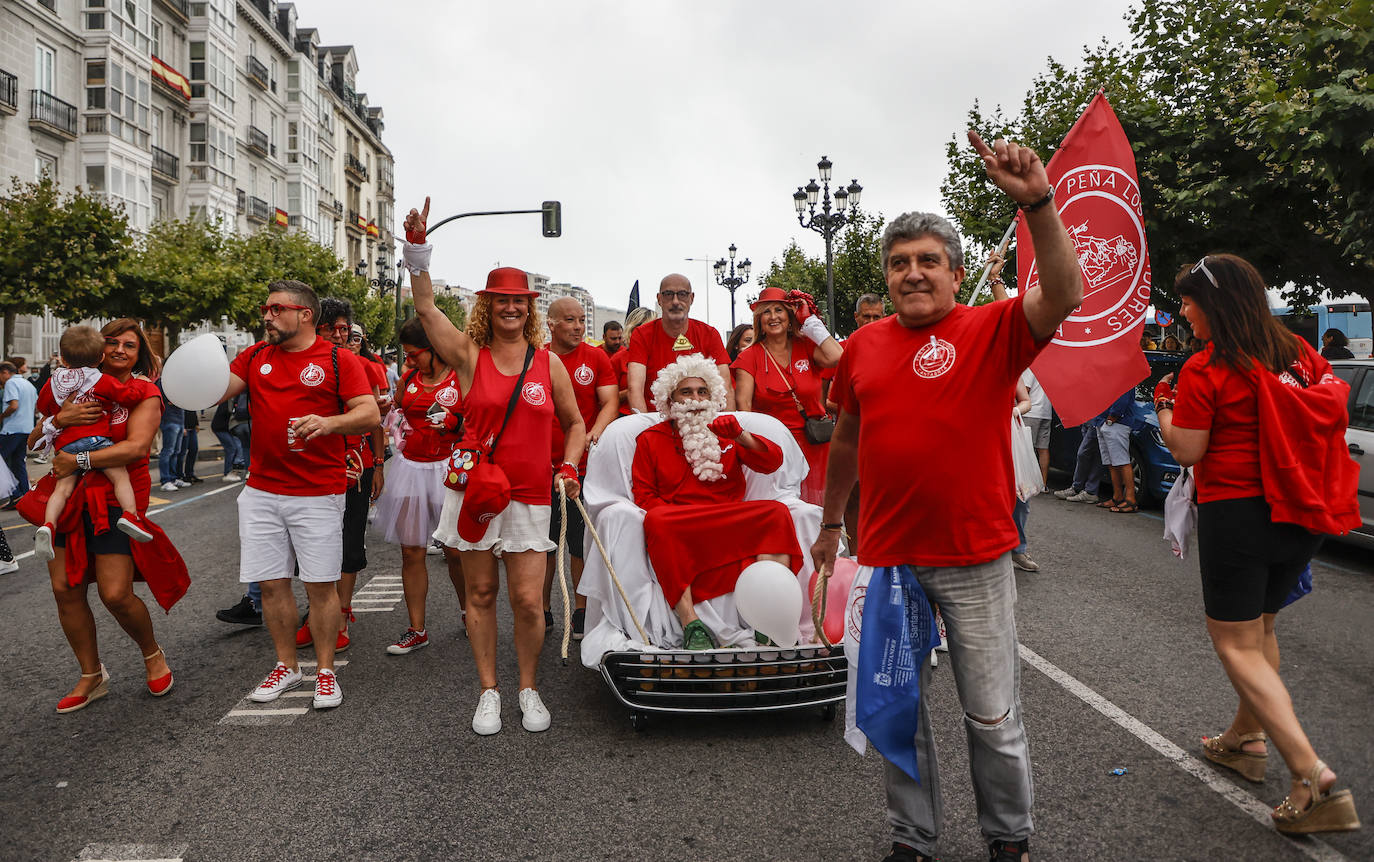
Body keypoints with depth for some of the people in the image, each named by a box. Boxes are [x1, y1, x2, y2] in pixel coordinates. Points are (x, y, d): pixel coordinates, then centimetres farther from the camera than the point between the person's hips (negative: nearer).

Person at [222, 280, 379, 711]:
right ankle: (286, 667, 24)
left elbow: (370, 414, -9)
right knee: (271, 583, 8)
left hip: (318, 493, -4)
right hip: (261, 491, 4)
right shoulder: (255, 357, 13)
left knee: (320, 585, 0)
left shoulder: (338, 360, -2)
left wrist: (329, 422, -26)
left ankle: (325, 671, 14)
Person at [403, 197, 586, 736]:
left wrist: (569, 467, -2)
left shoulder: (548, 362, 5)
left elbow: (575, 423, 14)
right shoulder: (469, 354, 1)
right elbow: (425, 306, -10)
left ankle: (528, 689, 20)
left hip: (530, 495, 0)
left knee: (528, 599, -1)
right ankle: (488, 691, 21)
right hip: (476, 487, 0)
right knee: (480, 594, 8)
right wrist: (417, 246, -19)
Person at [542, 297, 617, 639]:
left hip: (585, 466, -1)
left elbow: (610, 402, -2)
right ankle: (543, 611, 21)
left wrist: (595, 432, -22)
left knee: (582, 541, 4)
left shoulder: (596, 358, 3)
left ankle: (581, 611, 17)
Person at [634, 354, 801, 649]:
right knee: (656, 521, -35)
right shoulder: (651, 439, 16)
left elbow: (773, 461, 8)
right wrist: (672, 516, -12)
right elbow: (644, 496, 7)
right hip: (677, 531, -2)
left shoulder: (726, 434, 20)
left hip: (733, 529, 2)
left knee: (777, 513, -24)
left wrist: (740, 437, -9)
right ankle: (690, 622, -39)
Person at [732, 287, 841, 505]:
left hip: (812, 445, 2)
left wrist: (811, 322, -3)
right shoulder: (750, 356, 3)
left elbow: (835, 358, -14)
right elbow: (743, 403, -5)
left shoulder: (806, 347, 6)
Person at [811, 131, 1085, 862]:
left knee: (992, 715, 10)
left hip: (975, 560, -3)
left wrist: (1037, 203, -38)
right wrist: (829, 523, 23)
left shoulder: (992, 330, -5)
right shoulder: (863, 346, 5)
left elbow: (1064, 294, -25)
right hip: (887, 557, 3)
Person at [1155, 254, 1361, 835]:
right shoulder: (1298, 353, 6)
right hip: (1300, 517, 8)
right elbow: (1336, 399, 16)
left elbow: (1186, 451, -12)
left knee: (1235, 644, 0)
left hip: (1237, 512, -7)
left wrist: (1164, 409, 4)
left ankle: (1312, 775, -10)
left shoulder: (1204, 370, -14)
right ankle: (1245, 738, 36)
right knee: (1259, 626, 22)